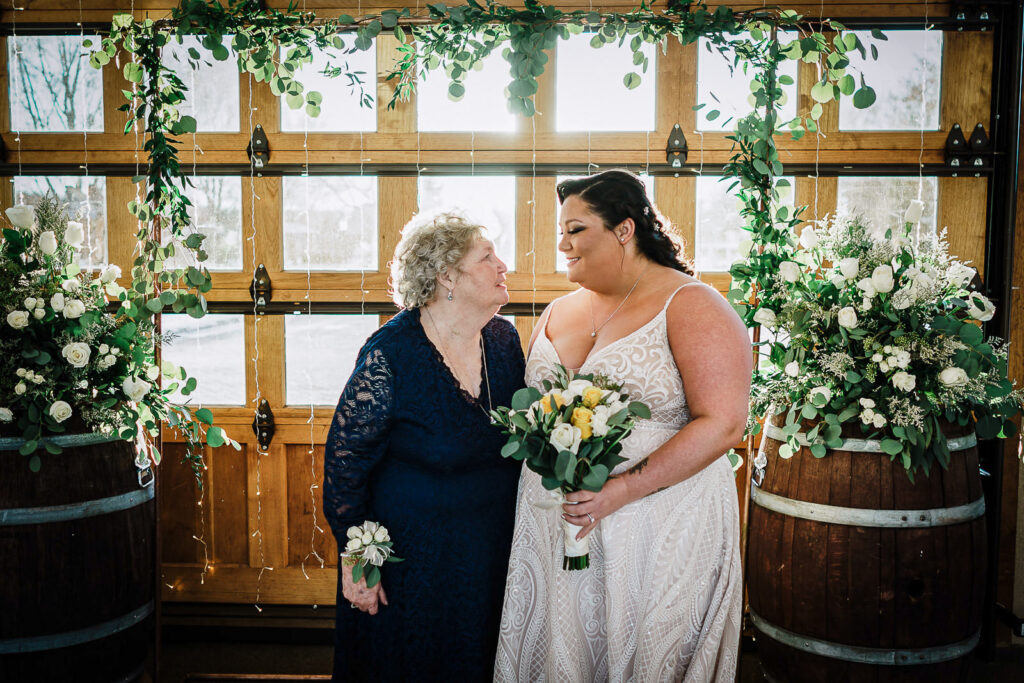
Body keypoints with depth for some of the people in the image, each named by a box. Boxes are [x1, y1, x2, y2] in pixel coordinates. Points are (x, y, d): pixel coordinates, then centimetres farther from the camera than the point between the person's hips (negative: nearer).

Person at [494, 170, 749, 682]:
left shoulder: (690, 306, -7)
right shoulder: (557, 313, 11)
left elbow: (722, 424, -16)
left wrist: (624, 488, -22)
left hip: (659, 534, -5)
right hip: (551, 532, 5)